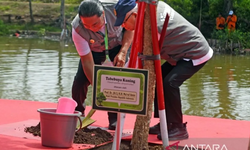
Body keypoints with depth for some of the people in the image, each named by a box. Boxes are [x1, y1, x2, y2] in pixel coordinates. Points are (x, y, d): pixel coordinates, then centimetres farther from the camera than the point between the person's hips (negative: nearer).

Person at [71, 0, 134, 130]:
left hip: (119, 44, 0)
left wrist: (123, 52, -27)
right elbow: (87, 61, -28)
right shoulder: (77, 29, -36)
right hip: (94, 50, 0)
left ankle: (115, 119, -5)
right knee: (81, 79, -14)